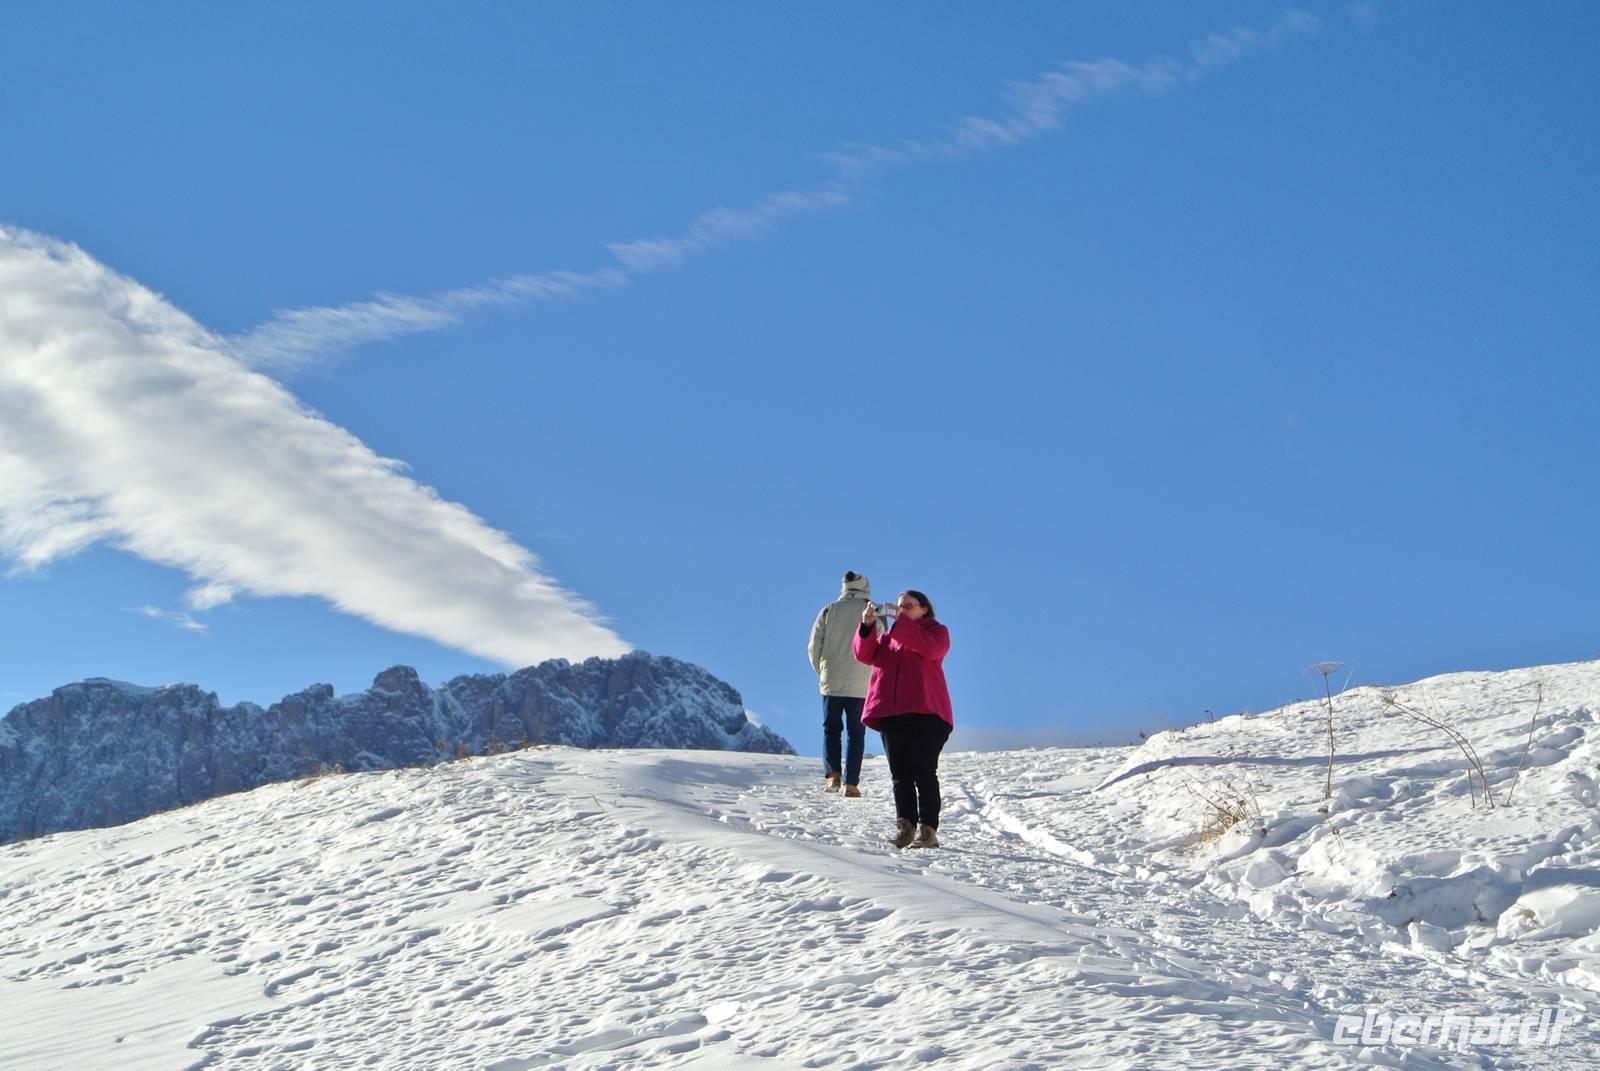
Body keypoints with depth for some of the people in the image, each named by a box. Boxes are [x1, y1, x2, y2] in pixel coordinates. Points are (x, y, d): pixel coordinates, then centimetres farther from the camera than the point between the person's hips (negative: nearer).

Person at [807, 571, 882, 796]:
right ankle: (852, 783, 1)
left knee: (831, 729, 11)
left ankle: (832, 774, -7)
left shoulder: (829, 611, 3)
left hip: (831, 682, 1)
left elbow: (814, 646, 3)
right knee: (856, 733, 7)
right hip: (861, 685, -1)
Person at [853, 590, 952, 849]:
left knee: (924, 773, -8)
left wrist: (902, 622, -15)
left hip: (925, 711, -5)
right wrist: (867, 626, -9)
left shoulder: (936, 630, 10)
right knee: (900, 774, 4)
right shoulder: (889, 636, 24)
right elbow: (865, 655, 6)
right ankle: (905, 827, 5)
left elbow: (930, 648, -15)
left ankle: (927, 830, -9)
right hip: (891, 711, 5)